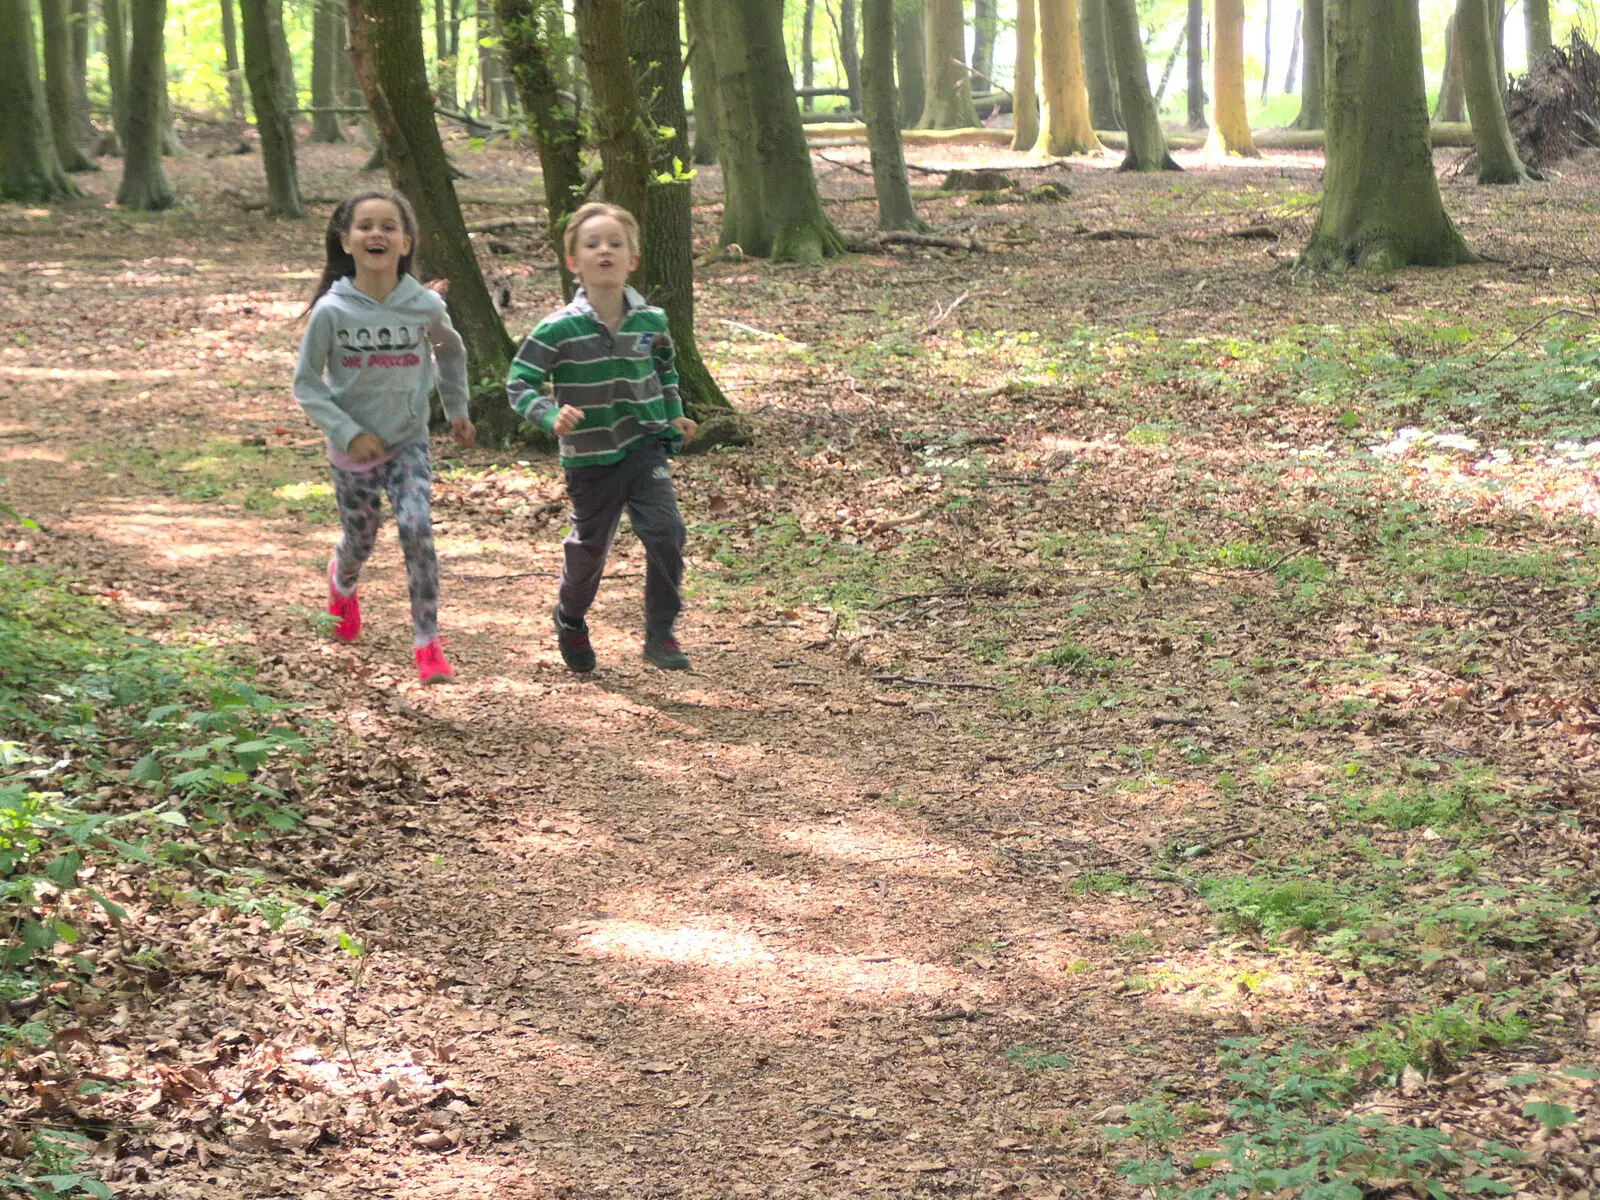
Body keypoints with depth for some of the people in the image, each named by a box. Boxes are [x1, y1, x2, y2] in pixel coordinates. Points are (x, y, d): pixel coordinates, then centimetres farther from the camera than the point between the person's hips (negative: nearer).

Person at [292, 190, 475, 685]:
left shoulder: (425, 305, -12)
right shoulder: (331, 310, -17)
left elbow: (451, 352, 11)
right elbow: (306, 383, -10)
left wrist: (457, 410, 16)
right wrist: (348, 433, -18)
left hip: (408, 442, 0)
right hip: (353, 447, 0)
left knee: (416, 529, -20)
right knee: (360, 543, 14)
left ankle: (428, 643, -11)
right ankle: (342, 581, 53)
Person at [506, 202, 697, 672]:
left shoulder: (651, 321, -3)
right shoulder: (559, 329, -15)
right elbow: (519, 383, -12)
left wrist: (674, 415, 12)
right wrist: (551, 416, -29)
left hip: (645, 447, 2)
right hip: (589, 460, -2)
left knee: (666, 532, -16)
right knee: (589, 548, 13)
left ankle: (660, 634, -1)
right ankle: (570, 620, 44)